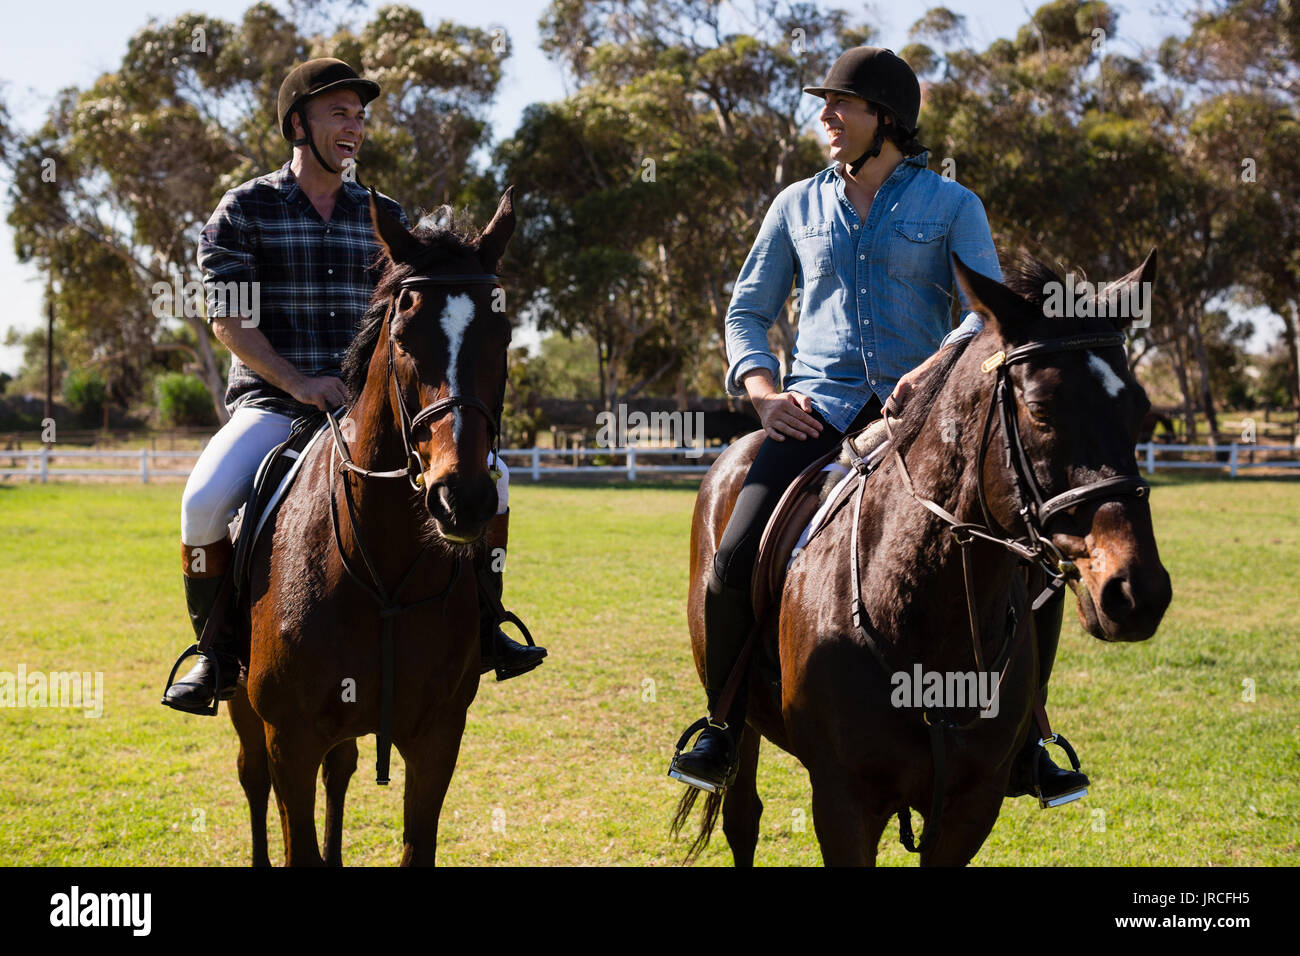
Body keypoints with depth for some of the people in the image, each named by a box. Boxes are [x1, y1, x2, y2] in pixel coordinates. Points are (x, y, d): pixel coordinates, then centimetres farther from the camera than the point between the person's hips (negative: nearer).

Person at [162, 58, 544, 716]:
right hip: (272, 402, -3)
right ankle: (215, 654, -8)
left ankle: (481, 630, 3)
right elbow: (228, 318, -5)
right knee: (205, 501, -30)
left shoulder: (384, 218, 13)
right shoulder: (245, 210, 1)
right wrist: (296, 381, -17)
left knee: (487, 474, -12)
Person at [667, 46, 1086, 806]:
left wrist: (938, 365, -25)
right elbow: (747, 312, 18)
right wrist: (765, 391, -2)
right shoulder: (798, 207, 15)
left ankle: (1021, 739, 0)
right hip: (817, 409, 1)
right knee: (735, 561, -19)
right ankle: (722, 733, 4)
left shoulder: (951, 205, 7)